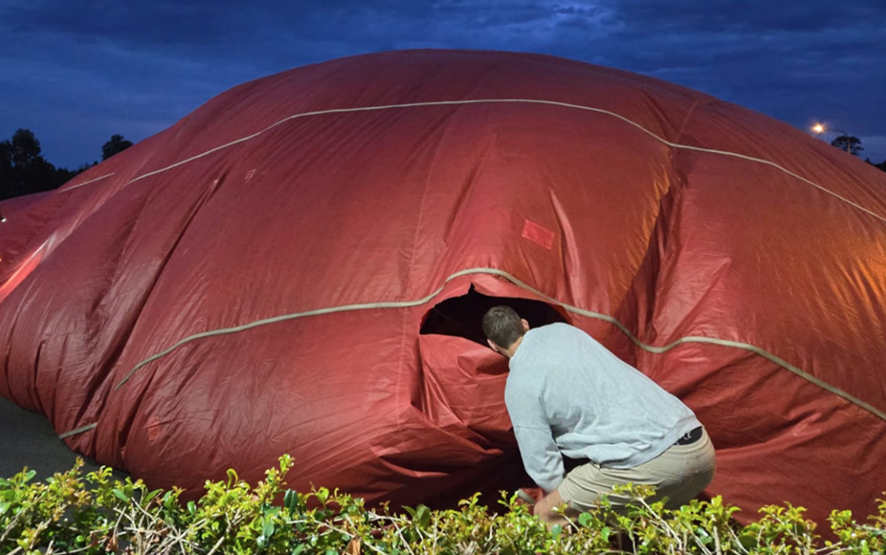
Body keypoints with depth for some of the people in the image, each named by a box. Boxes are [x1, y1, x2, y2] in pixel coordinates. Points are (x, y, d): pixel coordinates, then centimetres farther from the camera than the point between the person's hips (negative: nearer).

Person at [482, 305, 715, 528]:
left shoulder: (519, 385, -2)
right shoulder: (562, 330, 18)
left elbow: (541, 464, 1)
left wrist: (556, 495, 24)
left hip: (647, 460, -8)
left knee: (546, 515, 6)